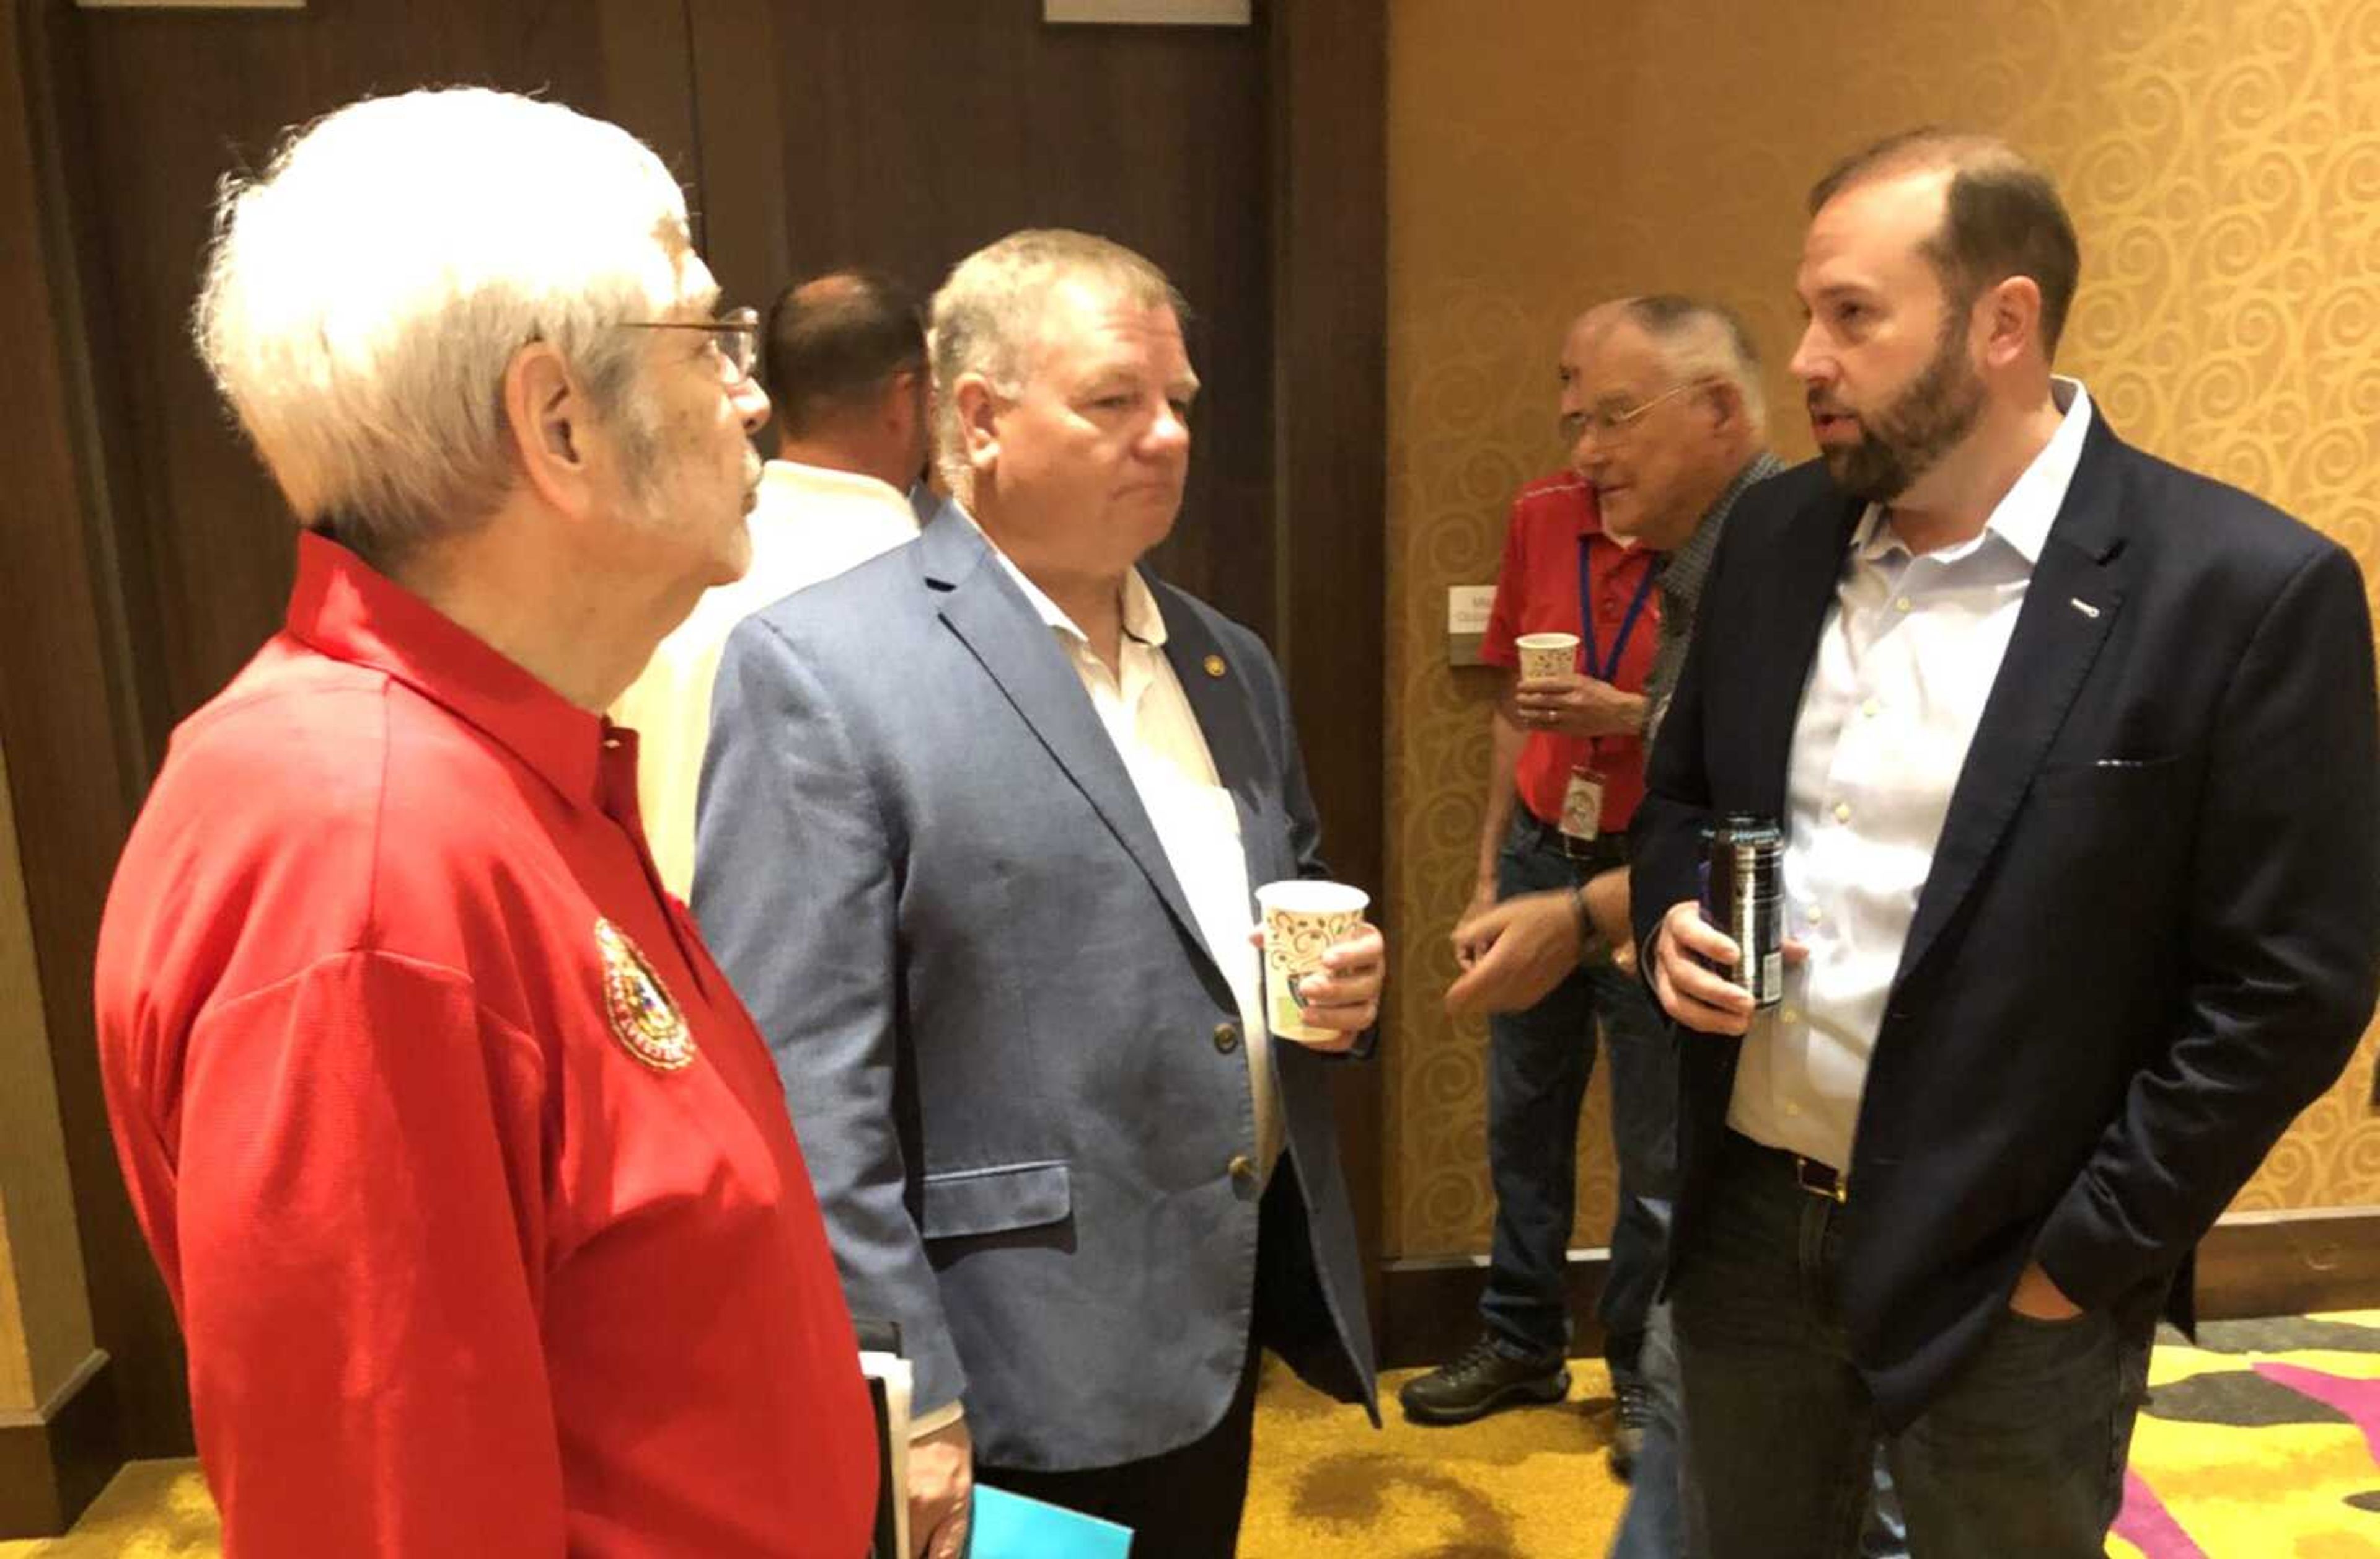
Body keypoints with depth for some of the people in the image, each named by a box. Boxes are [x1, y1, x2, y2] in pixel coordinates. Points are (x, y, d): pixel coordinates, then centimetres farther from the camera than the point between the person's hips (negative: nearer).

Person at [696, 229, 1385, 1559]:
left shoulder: (1234, 665, 9)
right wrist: (905, 1407, -17)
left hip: (1228, 1331, 7)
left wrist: (1341, 978, -1)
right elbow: (800, 1092, -17)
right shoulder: (819, 669, -14)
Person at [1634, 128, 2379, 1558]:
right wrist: (1674, 918, -8)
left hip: (2004, 1274, -4)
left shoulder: (2250, 589, -14)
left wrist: (2086, 1253, -11)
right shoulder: (1775, 536, 2)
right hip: (1744, 1221, 5)